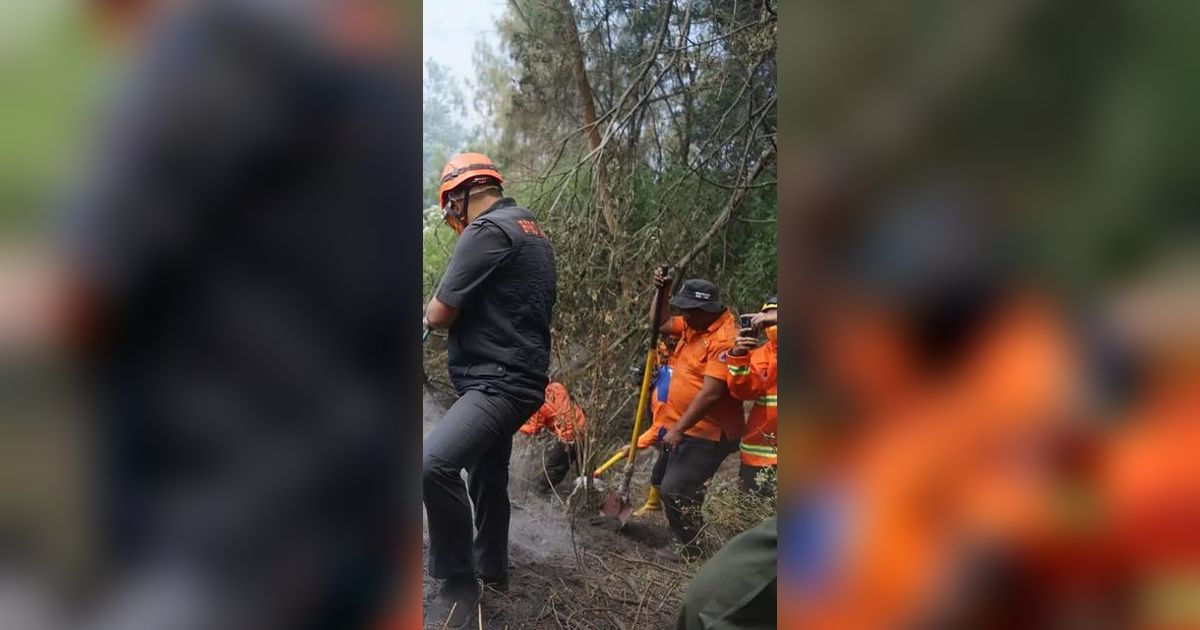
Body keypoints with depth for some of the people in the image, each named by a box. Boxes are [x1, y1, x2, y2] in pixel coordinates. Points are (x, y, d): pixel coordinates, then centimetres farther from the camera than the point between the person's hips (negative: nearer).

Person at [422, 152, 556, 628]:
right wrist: (463, 311, 15)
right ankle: (491, 566, 42)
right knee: (487, 473, 23)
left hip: (500, 381, -11)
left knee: (434, 464, -26)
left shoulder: (487, 230, -15)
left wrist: (433, 312, 8)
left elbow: (438, 315, -14)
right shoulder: (529, 228, 16)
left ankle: (459, 584, -13)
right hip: (513, 375, 11)